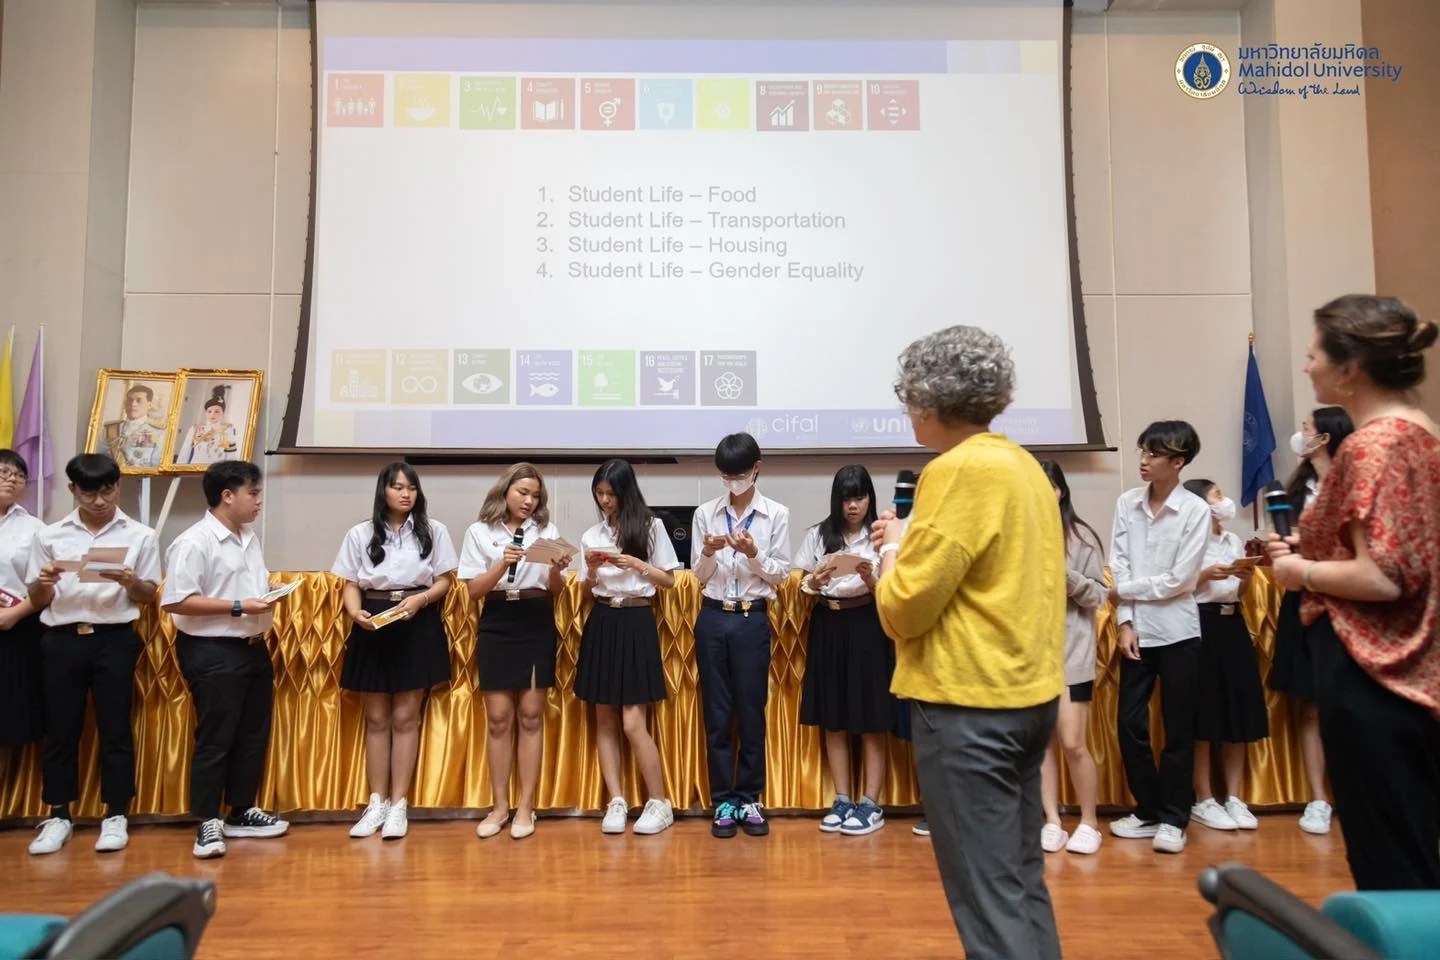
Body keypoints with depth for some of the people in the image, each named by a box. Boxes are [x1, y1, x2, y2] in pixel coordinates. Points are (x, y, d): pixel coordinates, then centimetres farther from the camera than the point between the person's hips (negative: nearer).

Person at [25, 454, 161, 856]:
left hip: (114, 639, -1)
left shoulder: (140, 536, 2)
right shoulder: (48, 536, 5)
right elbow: (37, 601, 9)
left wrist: (131, 582, -15)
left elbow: (149, 597, 6)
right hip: (62, 640, 1)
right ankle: (58, 816, 20)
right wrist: (44, 582, -13)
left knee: (115, 728, 4)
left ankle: (115, 816, 13)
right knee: (61, 729, 7)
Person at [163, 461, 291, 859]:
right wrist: (239, 607, -22)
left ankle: (243, 812, 27)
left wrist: (267, 596, 1)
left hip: (253, 647, 9)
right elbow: (176, 602, -20)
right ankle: (208, 823, 12)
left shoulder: (249, 538, 12)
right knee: (215, 739, 0)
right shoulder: (194, 542, -15)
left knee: (254, 734, 13)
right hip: (212, 652, -8)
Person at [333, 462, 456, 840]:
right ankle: (376, 803, 16)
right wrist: (356, 613, -16)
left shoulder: (434, 531, 2)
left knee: (405, 717, 1)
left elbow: (445, 582, 3)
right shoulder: (360, 534, 5)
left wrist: (420, 599, -15)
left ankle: (398, 805, 9)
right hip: (373, 626, 1)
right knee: (376, 719, 7)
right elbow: (351, 585, 4)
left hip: (418, 625, -1)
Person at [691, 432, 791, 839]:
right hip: (713, 619, 1)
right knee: (716, 713, 7)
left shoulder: (776, 514, -1)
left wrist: (753, 554, -17)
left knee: (751, 711, 5)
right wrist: (709, 553, -16)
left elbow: (781, 574, 0)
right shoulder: (705, 513, 4)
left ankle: (749, 799, 19)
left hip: (753, 619, -1)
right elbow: (700, 577, 5)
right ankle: (723, 801, 17)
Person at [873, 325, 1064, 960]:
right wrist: (915, 544, 13)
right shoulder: (1023, 465, 11)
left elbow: (904, 606, -17)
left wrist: (893, 550, 2)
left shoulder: (958, 470, -16)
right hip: (1028, 692, 9)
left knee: (987, 894, 0)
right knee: (1021, 877, 19)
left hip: (970, 702, -9)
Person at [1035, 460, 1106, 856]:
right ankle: (1052, 822, 20)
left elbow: (1098, 595, -3)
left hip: (1071, 653, -2)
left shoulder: (1082, 537, -2)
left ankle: (1089, 823, 19)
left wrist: (1065, 573, -17)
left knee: (1073, 744, 0)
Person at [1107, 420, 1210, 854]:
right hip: (1137, 630, 3)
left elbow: (1179, 581, -11)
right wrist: (1125, 621, -8)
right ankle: (1147, 811, 24)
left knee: (1178, 730, 6)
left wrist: (1125, 591, -6)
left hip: (1177, 632, -3)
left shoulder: (1195, 510, -8)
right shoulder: (1127, 503, 2)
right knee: (1130, 723, 7)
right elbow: (1118, 567, 0)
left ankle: (1173, 818, 20)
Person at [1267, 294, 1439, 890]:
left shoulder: (1371, 445, -18)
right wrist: (1310, 548, 12)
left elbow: (1380, 578, -25)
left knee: (1387, 862, 2)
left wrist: (1302, 571, -9)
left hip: (1370, 675, -10)